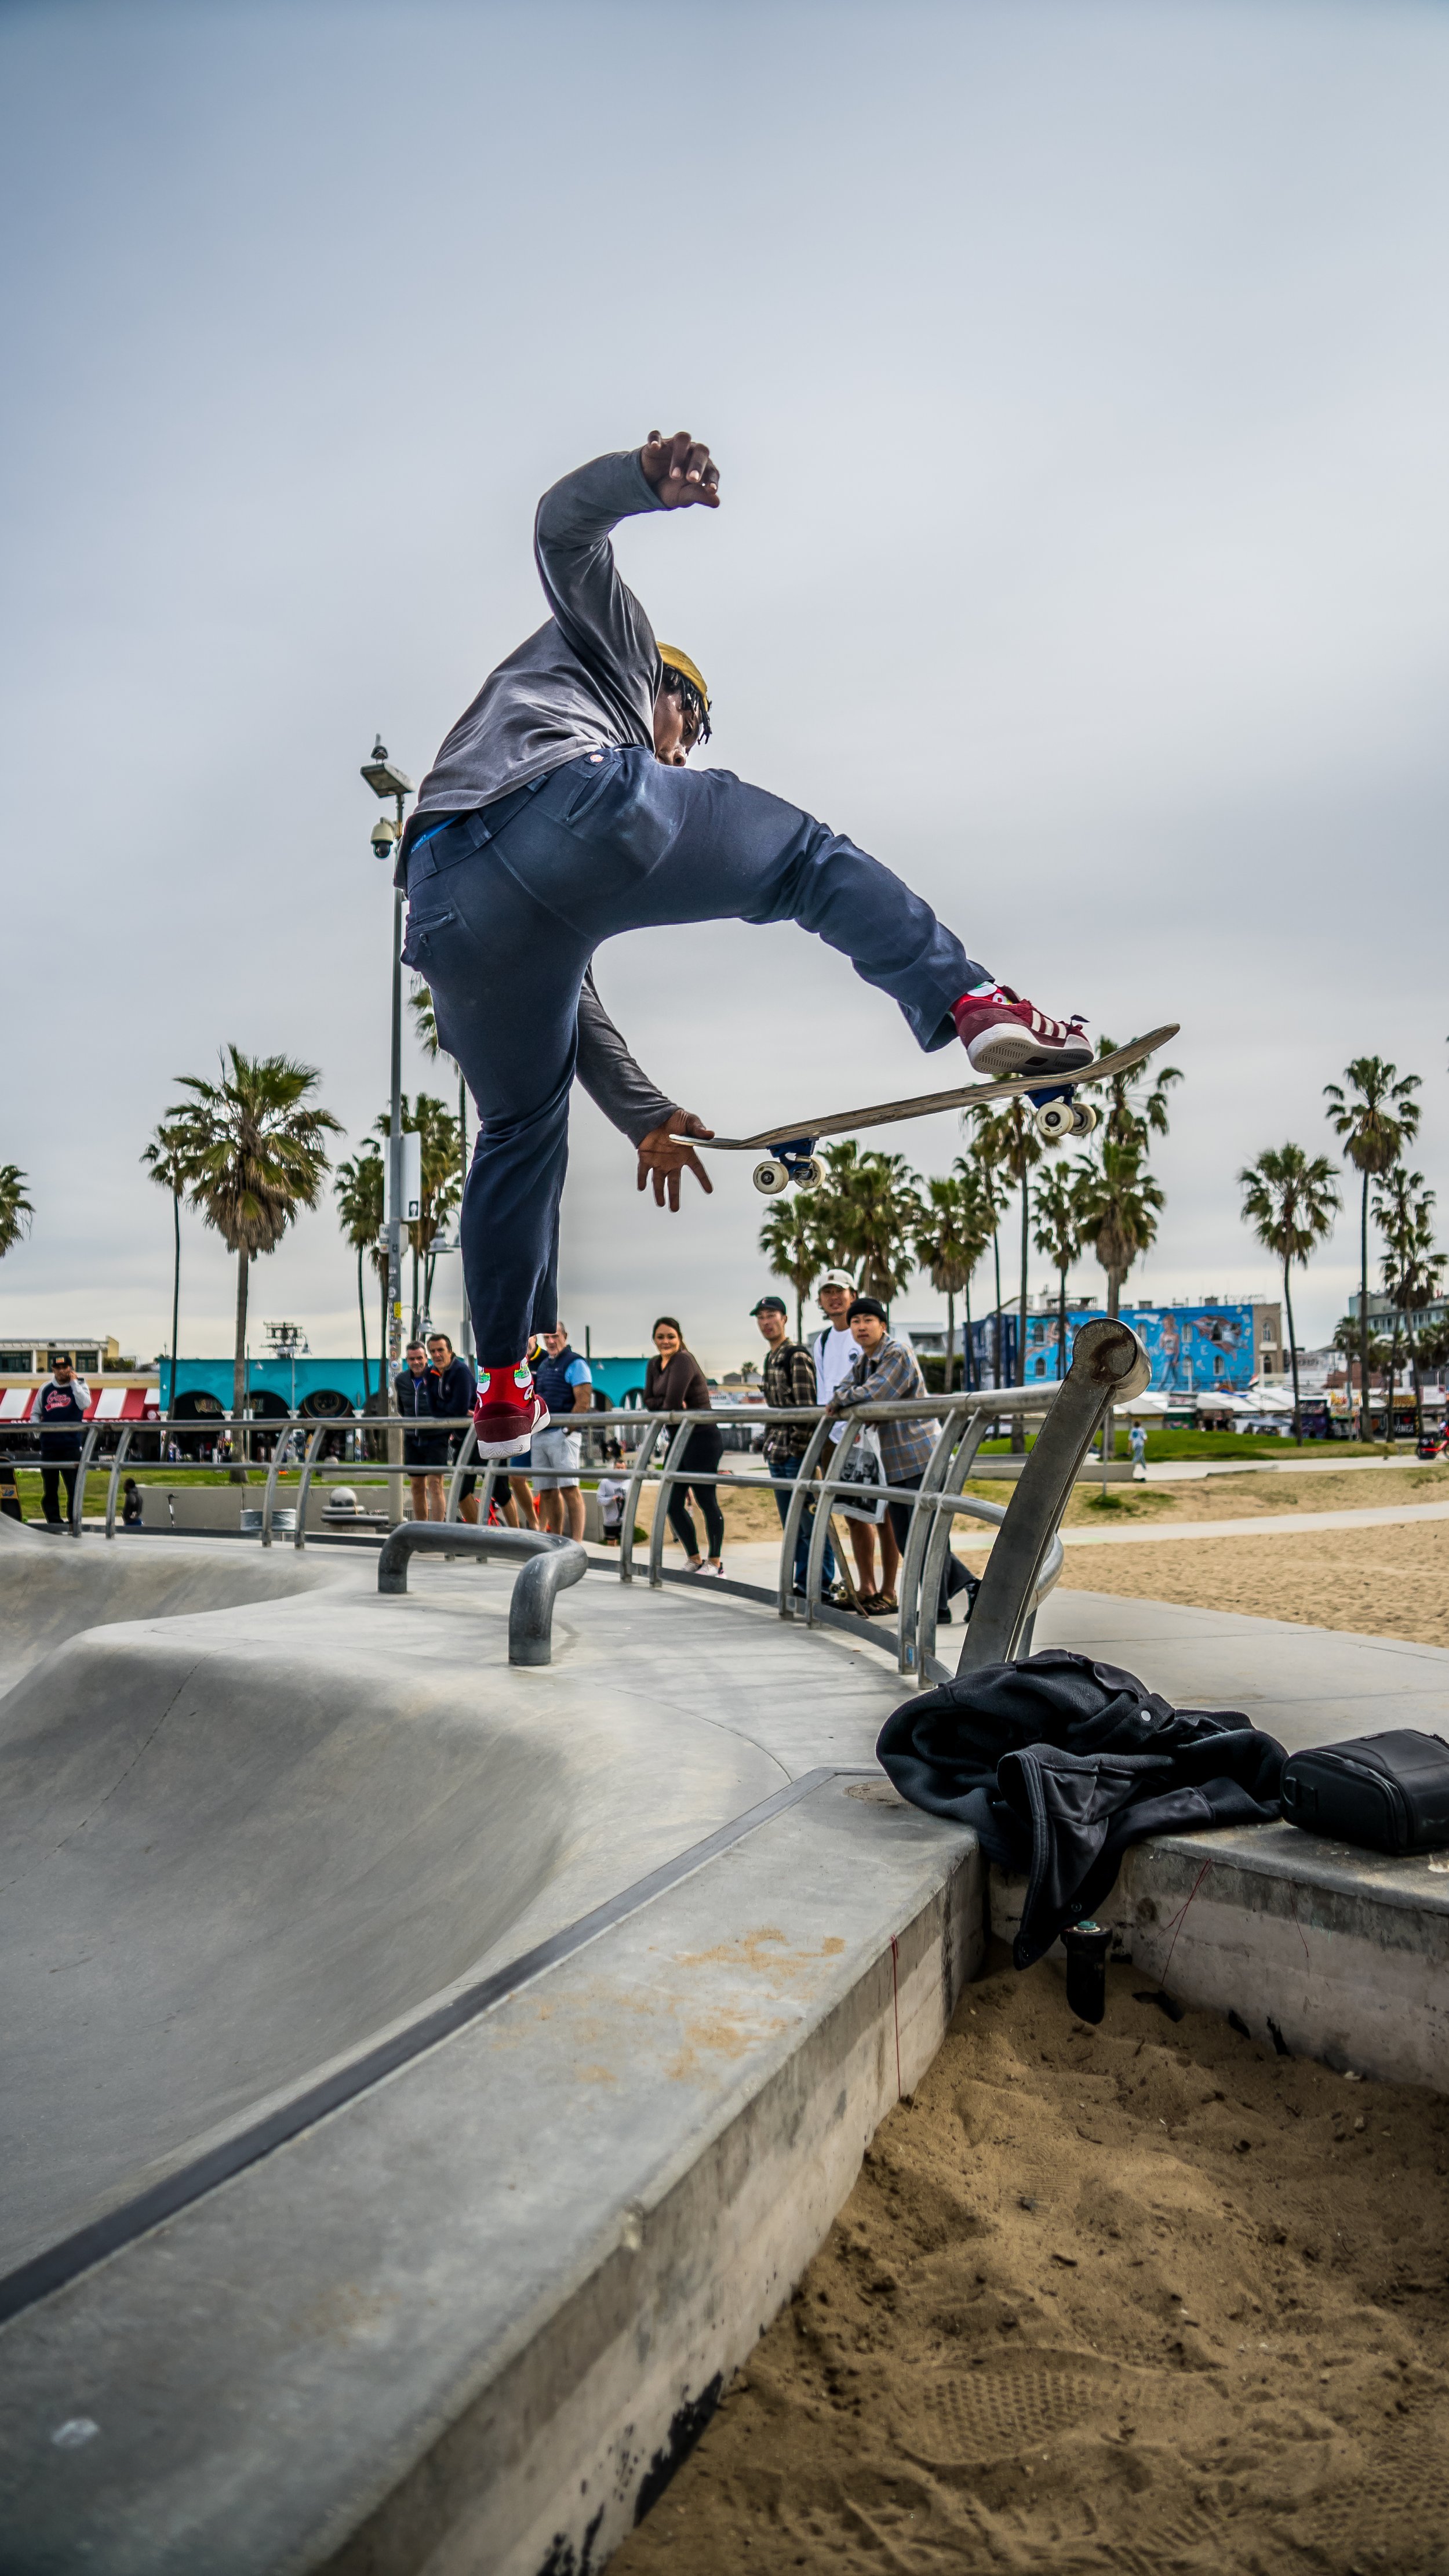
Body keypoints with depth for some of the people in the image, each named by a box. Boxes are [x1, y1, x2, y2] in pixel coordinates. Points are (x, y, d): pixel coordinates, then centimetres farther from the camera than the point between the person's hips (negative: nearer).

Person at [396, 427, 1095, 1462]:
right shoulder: (606, 639, 36)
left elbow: (570, 1000, 44)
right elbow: (565, 527, 14)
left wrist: (641, 1115, 44)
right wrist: (651, 478, -7)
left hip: (452, 914, 7)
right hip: (575, 801, -6)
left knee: (521, 1134, 24)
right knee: (815, 860, 18)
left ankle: (502, 1390, 31)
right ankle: (978, 1006, -1)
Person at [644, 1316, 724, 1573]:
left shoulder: (683, 1361, -14)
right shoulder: (654, 1366, 13)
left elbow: (672, 1402, -22)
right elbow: (649, 1401, 5)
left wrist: (662, 1408, -1)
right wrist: (668, 1405, -13)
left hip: (702, 1439, -9)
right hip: (679, 1441, 9)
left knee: (706, 1501, -3)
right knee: (673, 1504, 9)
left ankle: (716, 1563, 8)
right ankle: (695, 1561, 21)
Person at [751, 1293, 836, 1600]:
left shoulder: (797, 1355, -10)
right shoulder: (770, 1359, 18)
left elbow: (807, 1407, -15)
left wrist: (802, 1449, -19)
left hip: (798, 1452, -9)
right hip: (778, 1454, 9)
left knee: (811, 1524, -5)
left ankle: (823, 1586, 0)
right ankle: (802, 1583, 19)